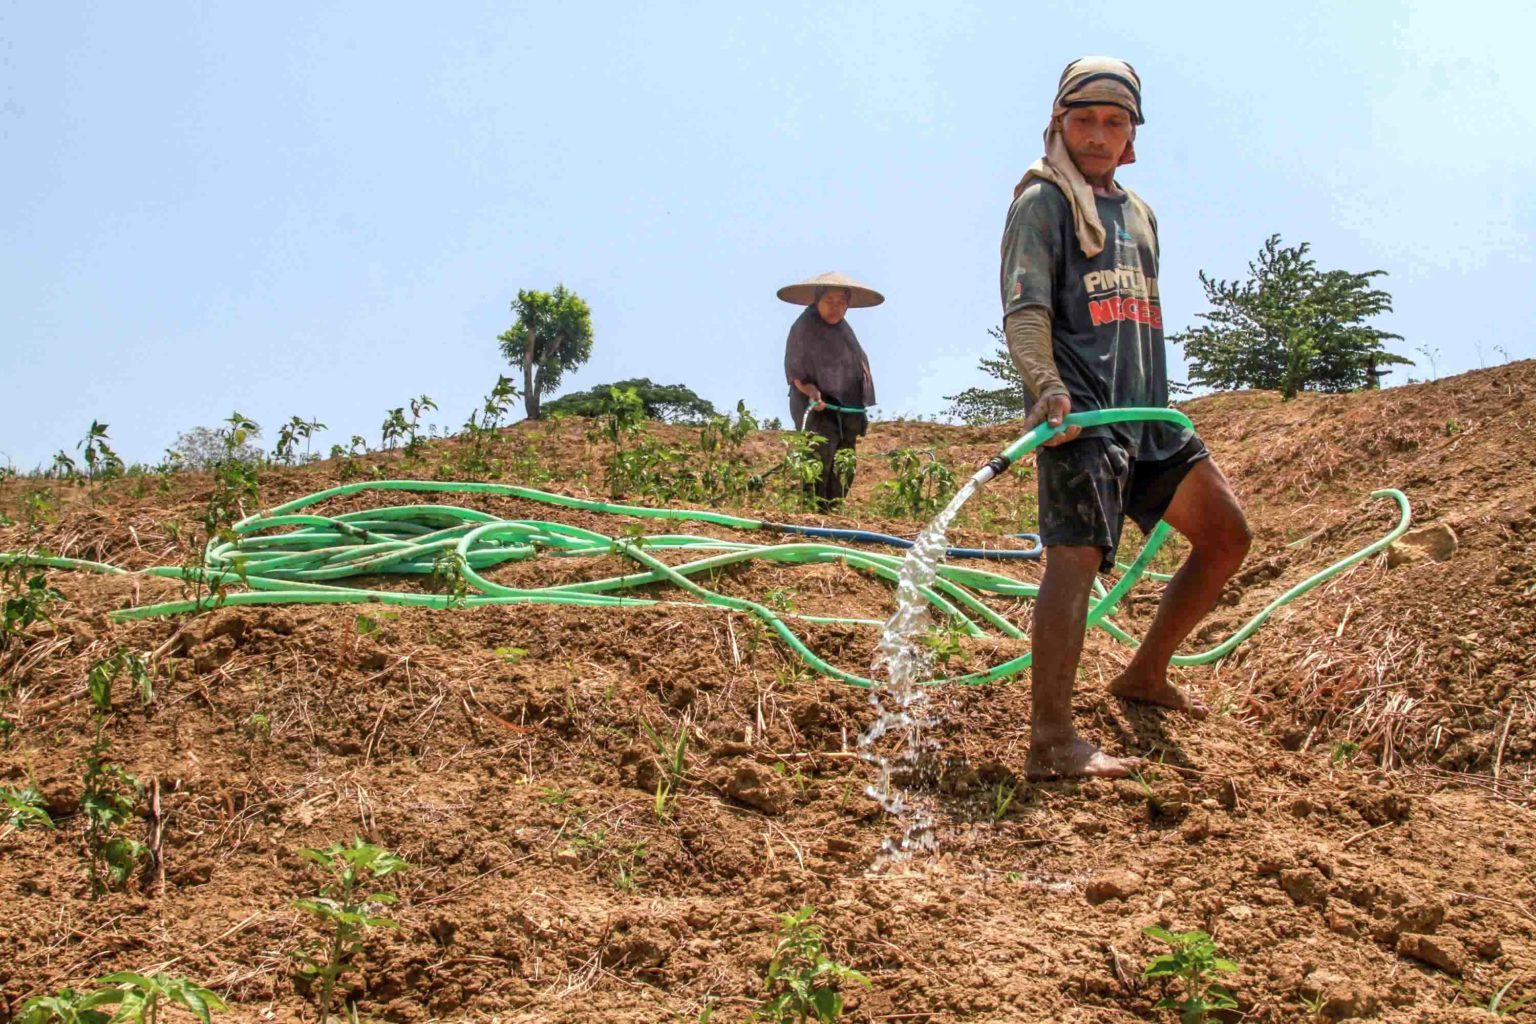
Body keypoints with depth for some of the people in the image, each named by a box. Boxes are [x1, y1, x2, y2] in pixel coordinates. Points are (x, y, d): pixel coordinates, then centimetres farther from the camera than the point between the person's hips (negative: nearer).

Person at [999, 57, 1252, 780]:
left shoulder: (1139, 212, 24)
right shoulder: (1043, 202, 1)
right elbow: (1024, 310, -13)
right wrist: (1047, 385, -30)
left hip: (1147, 412, 8)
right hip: (1078, 412, -8)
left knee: (1226, 536, 10)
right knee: (1075, 556, -19)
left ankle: (1145, 674, 22)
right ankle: (1052, 743, -23)